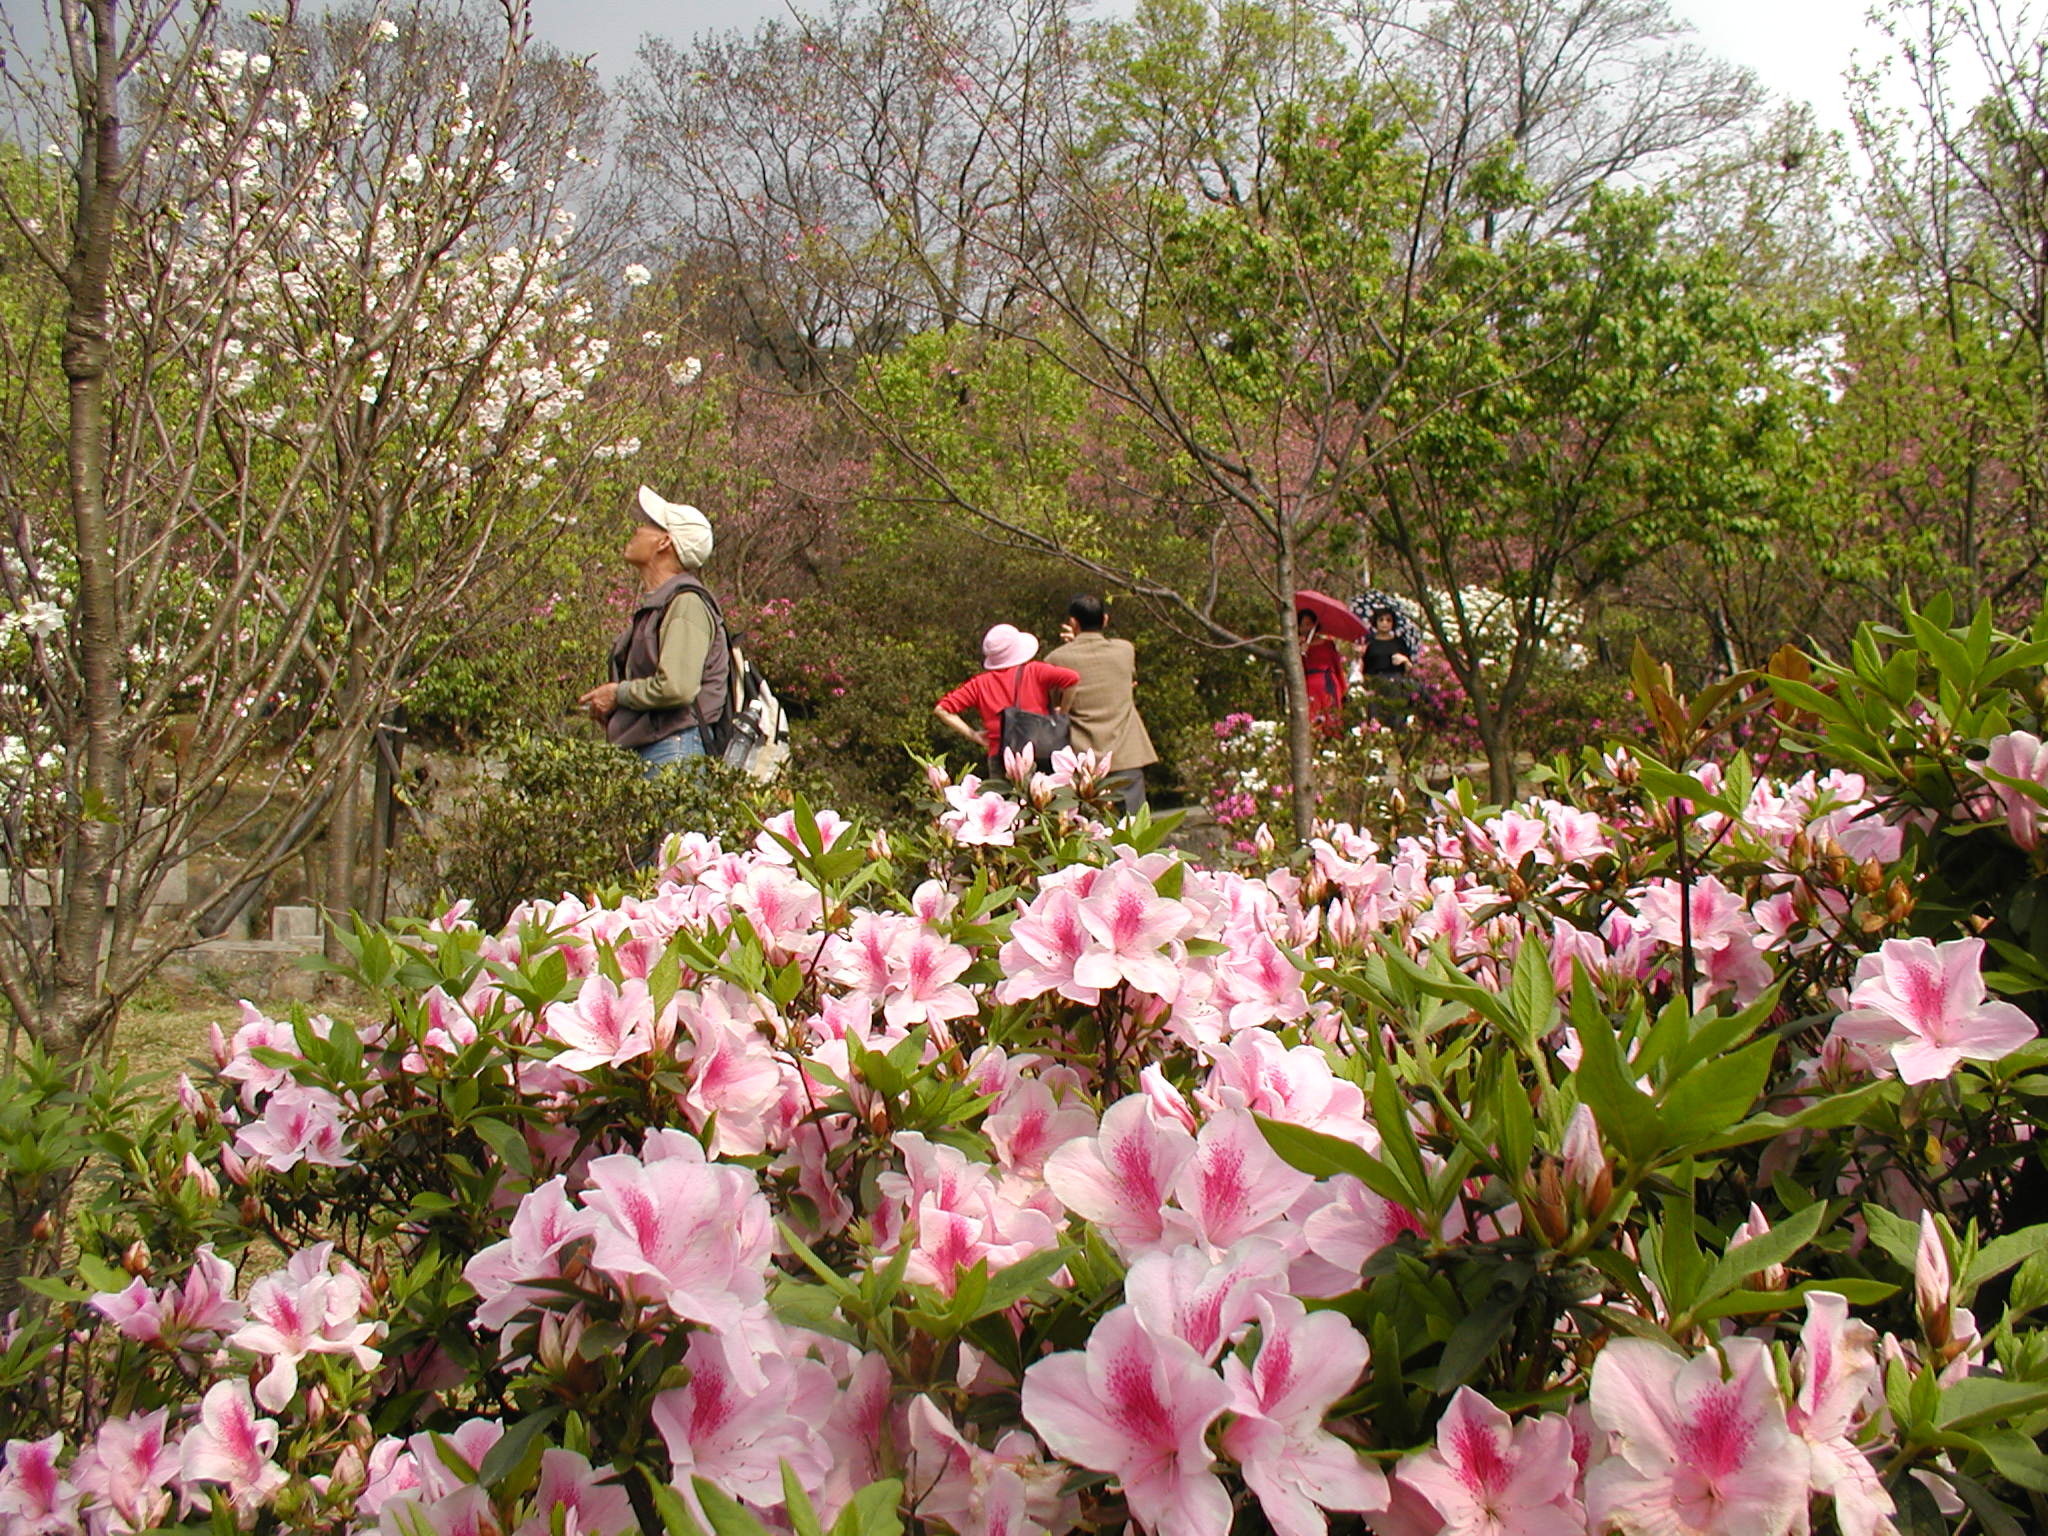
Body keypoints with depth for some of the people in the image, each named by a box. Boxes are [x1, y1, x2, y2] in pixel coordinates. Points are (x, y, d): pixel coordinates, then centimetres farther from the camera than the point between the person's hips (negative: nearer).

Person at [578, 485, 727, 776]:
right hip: (641, 750, 9)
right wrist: (609, 709, 11)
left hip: (675, 751, -9)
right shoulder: (650, 605, 21)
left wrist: (618, 694, -7)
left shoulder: (686, 603, -11)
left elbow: (675, 687, -22)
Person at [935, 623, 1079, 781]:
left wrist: (973, 735, 9)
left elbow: (941, 709, 7)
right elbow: (1072, 678, -10)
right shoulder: (1035, 672, 2)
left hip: (999, 757, 1)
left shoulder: (980, 684, 9)